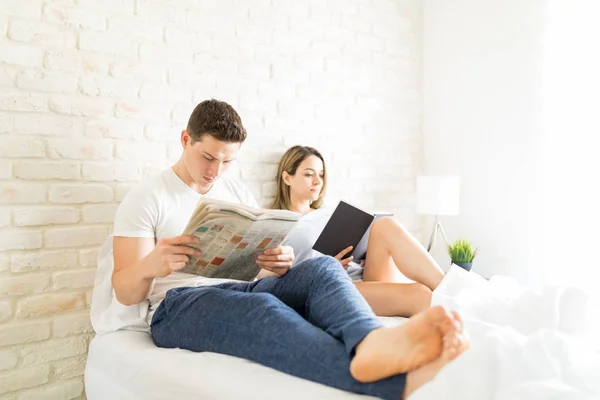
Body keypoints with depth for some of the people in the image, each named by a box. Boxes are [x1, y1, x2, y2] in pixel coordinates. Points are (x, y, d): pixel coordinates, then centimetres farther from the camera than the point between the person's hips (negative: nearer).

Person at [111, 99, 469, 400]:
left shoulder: (241, 195, 17)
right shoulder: (145, 198, 3)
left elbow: (261, 269, 15)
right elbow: (125, 293, -3)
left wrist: (279, 264, -11)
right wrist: (149, 266, -27)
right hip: (180, 304, -4)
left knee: (322, 268, -25)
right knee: (261, 307, -39)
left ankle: (372, 343, -60)